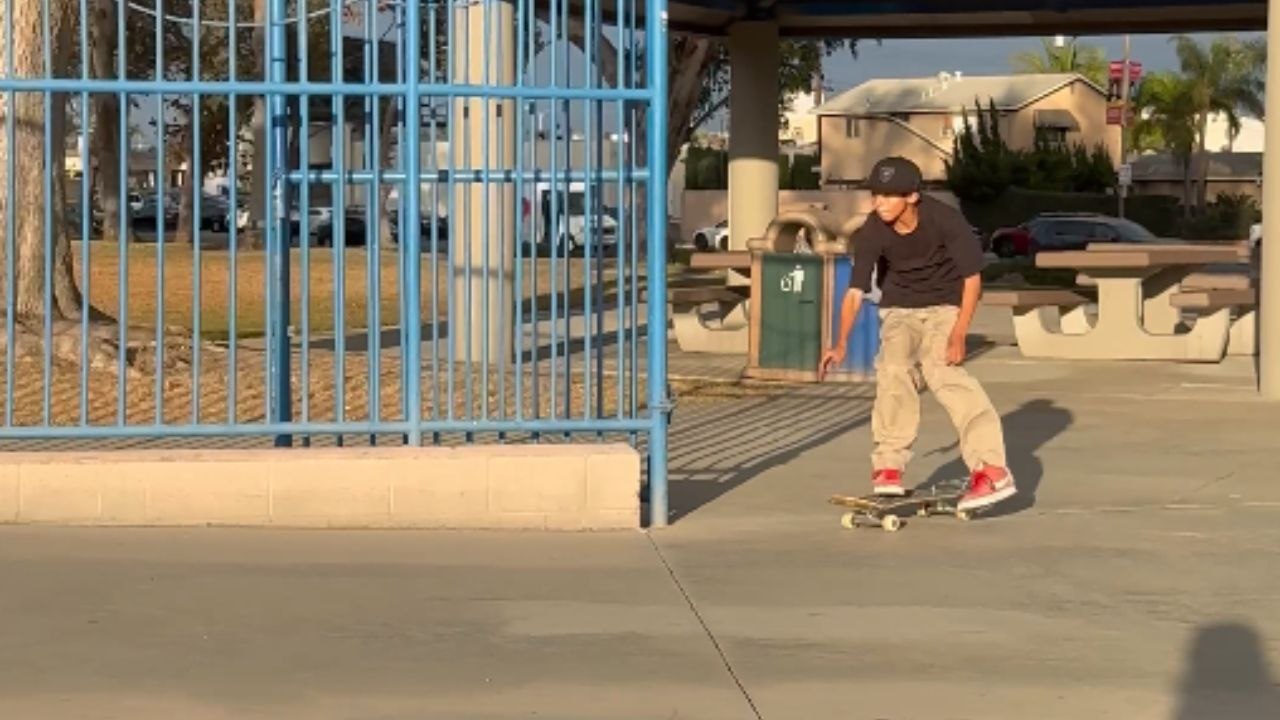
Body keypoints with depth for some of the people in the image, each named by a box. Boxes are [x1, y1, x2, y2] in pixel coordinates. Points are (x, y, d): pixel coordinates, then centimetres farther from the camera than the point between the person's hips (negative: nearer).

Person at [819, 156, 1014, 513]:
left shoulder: (945, 220, -25)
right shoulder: (872, 233, -19)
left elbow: (972, 277, -16)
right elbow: (855, 290, -21)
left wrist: (958, 334, -23)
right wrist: (841, 344, -34)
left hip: (944, 305, -3)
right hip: (899, 307, 3)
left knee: (941, 369, -23)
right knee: (893, 367, -20)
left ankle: (991, 467, -25)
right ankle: (889, 464, -7)